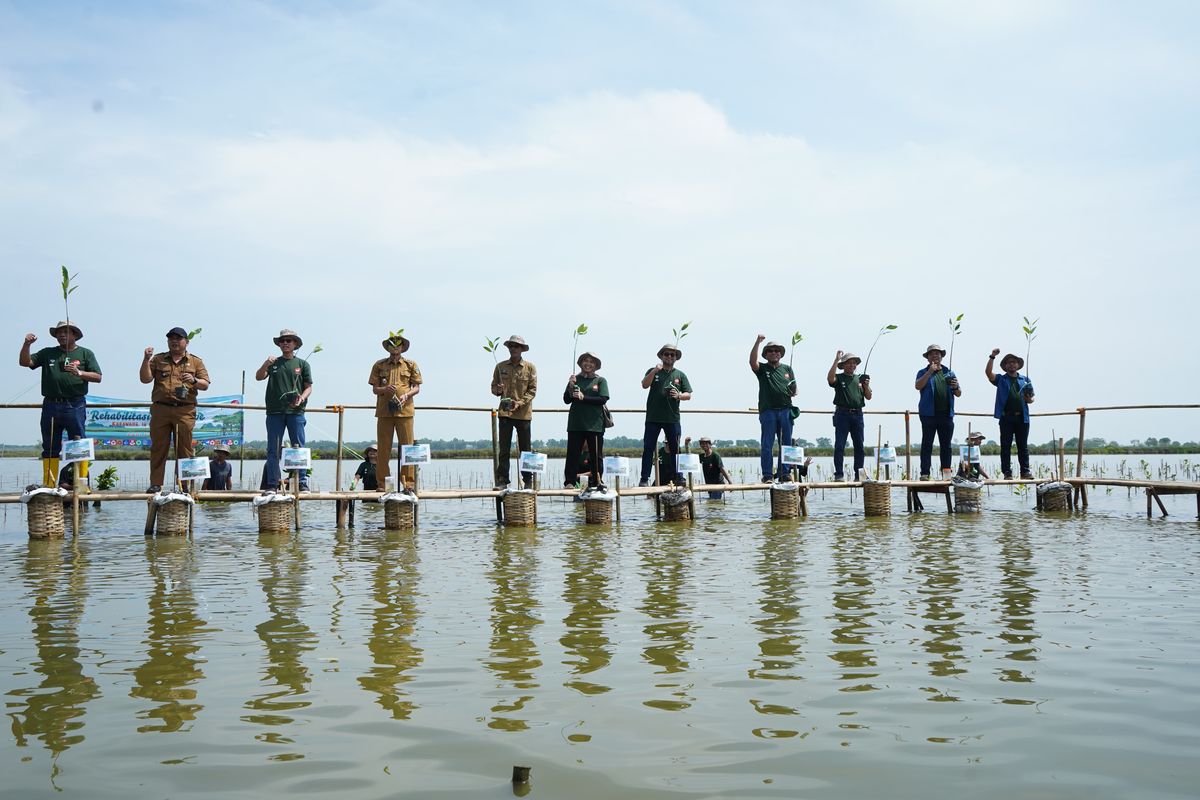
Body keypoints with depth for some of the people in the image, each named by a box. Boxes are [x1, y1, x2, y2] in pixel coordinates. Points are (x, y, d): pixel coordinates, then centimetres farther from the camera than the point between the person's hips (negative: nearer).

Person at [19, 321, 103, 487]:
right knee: (50, 448, 6)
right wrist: (27, 344, -7)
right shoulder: (47, 353, 17)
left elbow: (98, 377, 2)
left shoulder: (85, 354, 10)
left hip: (75, 406, -3)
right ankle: (48, 486, 9)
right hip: (51, 406, 3)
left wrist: (79, 373, -13)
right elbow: (24, 362, 8)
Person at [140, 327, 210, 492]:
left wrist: (194, 380, -12)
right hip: (160, 409, 1)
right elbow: (145, 379, 7)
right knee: (158, 448, 0)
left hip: (185, 411, -1)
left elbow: (205, 385, 8)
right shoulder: (158, 359, 15)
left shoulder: (196, 361, 14)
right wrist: (146, 360, -5)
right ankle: (155, 483, 3)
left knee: (185, 449, -1)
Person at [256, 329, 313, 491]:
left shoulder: (302, 364, 10)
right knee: (273, 449, 1)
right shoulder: (273, 363, 11)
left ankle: (302, 483, 1)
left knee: (299, 448, -2)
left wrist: (301, 398, -11)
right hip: (274, 411, 1)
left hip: (296, 412, -1)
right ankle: (272, 484, 5)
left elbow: (309, 387, 8)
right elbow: (259, 377, -1)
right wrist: (265, 365, -19)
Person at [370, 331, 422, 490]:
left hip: (404, 410, -1)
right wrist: (385, 389, -10)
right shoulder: (379, 365, 12)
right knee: (383, 449, 1)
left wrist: (406, 395, -11)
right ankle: (382, 483, 7)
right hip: (384, 411, 1)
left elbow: (417, 388, 9)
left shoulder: (411, 365, 11)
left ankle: (409, 482, 0)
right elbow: (374, 389, 11)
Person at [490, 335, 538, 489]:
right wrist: (498, 390, -12)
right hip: (504, 412, 1)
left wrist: (520, 403, -15)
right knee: (504, 449, -1)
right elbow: (493, 387, 11)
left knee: (525, 449, 5)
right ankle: (502, 480, 1)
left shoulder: (530, 368, 2)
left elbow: (532, 390, -2)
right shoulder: (500, 366, 8)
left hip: (523, 413, -1)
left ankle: (528, 481, 12)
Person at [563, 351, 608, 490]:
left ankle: (596, 482, 11)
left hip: (594, 424, -1)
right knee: (573, 453, -2)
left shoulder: (600, 381, 6)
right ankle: (570, 482, 0)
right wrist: (570, 386, -10)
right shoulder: (575, 379, 10)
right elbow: (566, 400, 7)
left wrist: (583, 397, -14)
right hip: (576, 423, 1)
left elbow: (603, 399, -7)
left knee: (596, 455, 4)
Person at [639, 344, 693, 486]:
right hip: (653, 417, -2)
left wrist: (678, 396, -11)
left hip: (673, 418, 2)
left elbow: (688, 395, 10)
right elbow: (644, 385, -8)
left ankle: (677, 477, 13)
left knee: (675, 448, 5)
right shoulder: (653, 371, 9)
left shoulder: (680, 375, 13)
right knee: (648, 448, -3)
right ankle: (644, 478, -1)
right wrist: (655, 371, -19)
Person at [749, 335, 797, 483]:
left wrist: (793, 391, -6)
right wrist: (757, 342, -21)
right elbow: (752, 361, -13)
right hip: (768, 411, -3)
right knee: (767, 445, -5)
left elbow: (794, 391, 18)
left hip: (786, 410, 3)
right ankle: (767, 475, -4)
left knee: (786, 444, 4)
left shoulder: (787, 369, 17)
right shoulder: (762, 369, 9)